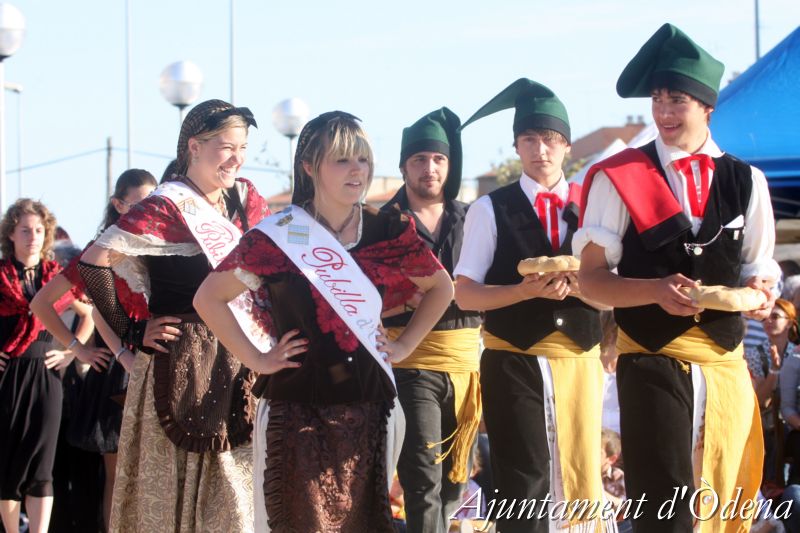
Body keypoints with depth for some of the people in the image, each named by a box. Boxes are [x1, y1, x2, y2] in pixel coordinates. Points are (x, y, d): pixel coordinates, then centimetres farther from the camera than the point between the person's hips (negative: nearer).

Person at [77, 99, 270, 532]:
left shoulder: (244, 199, 8)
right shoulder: (167, 206, -10)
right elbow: (91, 265, -16)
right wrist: (130, 338, -13)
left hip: (238, 362, 6)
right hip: (183, 363, -6)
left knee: (231, 493, 8)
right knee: (177, 491, 0)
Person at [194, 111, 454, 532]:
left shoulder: (388, 232, 4)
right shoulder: (279, 236, -5)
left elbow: (440, 287, 19)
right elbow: (208, 298, 0)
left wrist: (404, 345, 9)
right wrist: (255, 360, -4)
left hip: (368, 406, 3)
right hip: (298, 408, -3)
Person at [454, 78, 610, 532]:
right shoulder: (492, 209, 1)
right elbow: (466, 293, -3)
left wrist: (577, 287, -14)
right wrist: (526, 290, -18)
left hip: (580, 360, 3)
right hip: (514, 362, -3)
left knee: (581, 474, 7)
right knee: (524, 487, -3)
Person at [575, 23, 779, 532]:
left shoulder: (746, 182, 7)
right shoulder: (620, 179, -2)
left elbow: (757, 271, 14)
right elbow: (592, 278, -3)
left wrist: (760, 294, -10)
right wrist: (656, 290, -20)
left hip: (727, 366, 3)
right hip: (652, 365, -3)